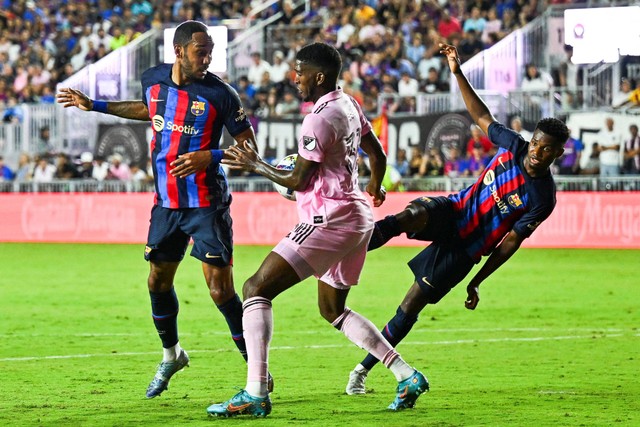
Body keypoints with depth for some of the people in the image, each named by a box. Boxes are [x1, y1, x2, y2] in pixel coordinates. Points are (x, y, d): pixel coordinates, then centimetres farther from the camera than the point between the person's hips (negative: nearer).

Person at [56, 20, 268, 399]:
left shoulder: (219, 94, -15)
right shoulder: (153, 80, 1)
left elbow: (248, 147, -9)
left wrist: (210, 157, -25)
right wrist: (95, 106, 27)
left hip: (207, 205, -5)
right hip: (167, 204, 5)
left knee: (220, 290, -11)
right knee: (158, 282, 13)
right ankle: (171, 356, 37)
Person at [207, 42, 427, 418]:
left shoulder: (320, 118, -16)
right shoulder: (349, 105, 11)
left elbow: (297, 180, -14)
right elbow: (378, 154, 25)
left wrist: (256, 165, 2)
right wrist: (375, 187, 45)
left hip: (330, 217, -10)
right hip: (357, 216, 10)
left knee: (257, 288, -12)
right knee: (333, 310, 24)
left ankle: (256, 394, -22)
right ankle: (407, 376, 18)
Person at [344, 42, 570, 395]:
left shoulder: (542, 198, -14)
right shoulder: (513, 145, -4)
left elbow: (510, 242, -10)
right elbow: (481, 116, 10)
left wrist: (476, 283, -8)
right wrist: (457, 72, 3)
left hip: (463, 251, -3)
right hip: (451, 211, 3)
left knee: (410, 308, -5)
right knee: (410, 216, -35)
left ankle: (363, 369, 10)